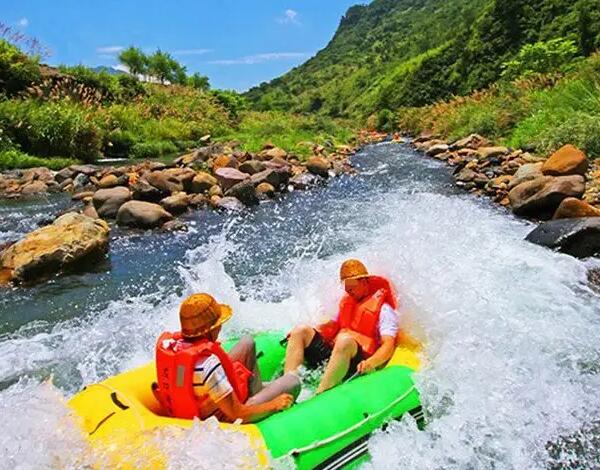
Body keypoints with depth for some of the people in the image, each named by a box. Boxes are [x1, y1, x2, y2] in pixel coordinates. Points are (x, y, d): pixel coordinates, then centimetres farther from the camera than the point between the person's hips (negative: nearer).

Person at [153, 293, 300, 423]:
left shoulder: (169, 341, -17)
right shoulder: (208, 363, -39)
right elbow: (239, 415, -30)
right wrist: (274, 405, -14)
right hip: (221, 422, -8)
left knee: (248, 342, 14)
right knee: (293, 381, -2)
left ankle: (257, 390, 33)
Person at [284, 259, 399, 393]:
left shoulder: (383, 309, -3)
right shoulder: (347, 301, 21)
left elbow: (388, 345, -13)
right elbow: (332, 326, 21)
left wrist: (370, 363, -33)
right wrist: (309, 334, 5)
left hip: (357, 363, -7)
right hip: (333, 352, 7)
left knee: (345, 340, -39)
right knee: (301, 331, -9)